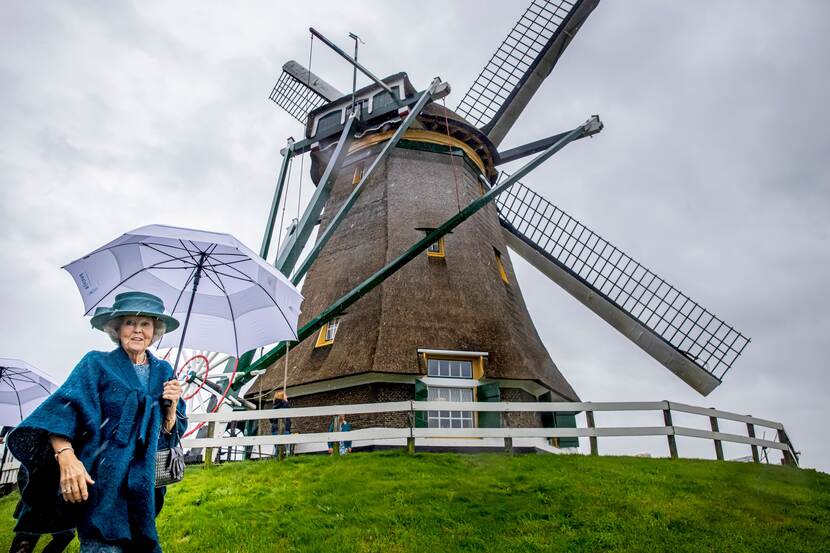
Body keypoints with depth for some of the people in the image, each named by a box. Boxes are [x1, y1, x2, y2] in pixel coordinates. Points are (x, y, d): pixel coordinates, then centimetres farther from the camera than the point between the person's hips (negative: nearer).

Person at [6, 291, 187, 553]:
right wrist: (66, 455, -28)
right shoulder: (97, 364, 0)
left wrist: (172, 405, -8)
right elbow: (62, 411, -13)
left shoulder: (164, 371, 10)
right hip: (101, 482, -4)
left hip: (144, 484, 4)